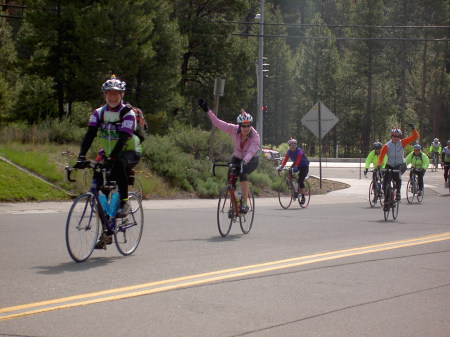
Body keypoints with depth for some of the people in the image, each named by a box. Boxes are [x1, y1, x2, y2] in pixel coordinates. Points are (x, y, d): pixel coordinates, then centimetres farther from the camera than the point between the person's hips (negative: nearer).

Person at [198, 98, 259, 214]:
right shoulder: (234, 130, -18)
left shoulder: (255, 136, -25)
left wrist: (244, 161, -56)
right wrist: (206, 110, -27)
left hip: (251, 160, -4)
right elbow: (218, 123, -19)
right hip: (237, 158, 4)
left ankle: (244, 204, -29)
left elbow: (251, 152, -38)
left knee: (242, 173, -33)